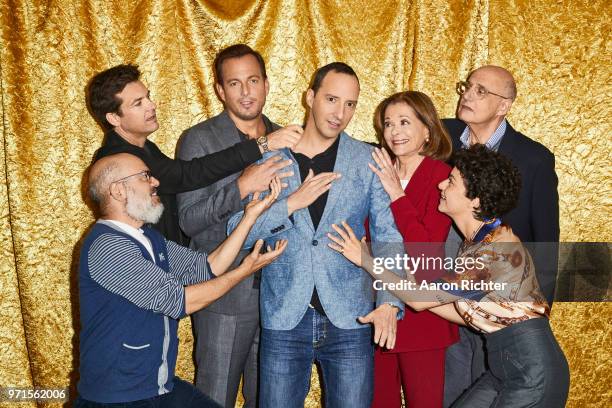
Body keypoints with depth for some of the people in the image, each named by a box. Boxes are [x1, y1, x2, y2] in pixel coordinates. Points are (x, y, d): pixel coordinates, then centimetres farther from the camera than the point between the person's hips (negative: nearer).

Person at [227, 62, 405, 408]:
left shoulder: (367, 160, 2)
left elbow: (389, 237, 0)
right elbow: (238, 231, -1)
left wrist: (390, 301, -14)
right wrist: (291, 203, -15)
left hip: (351, 318, 0)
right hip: (284, 318, 1)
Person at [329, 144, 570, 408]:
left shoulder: (494, 250, -23)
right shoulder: (475, 241, 6)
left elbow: (420, 300, -18)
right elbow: (466, 314, 7)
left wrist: (366, 261, -11)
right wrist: (416, 285, 2)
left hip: (533, 371, -8)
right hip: (503, 367, 8)